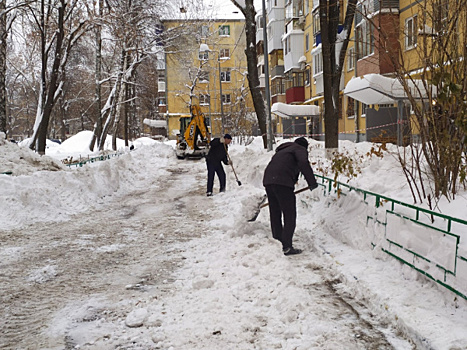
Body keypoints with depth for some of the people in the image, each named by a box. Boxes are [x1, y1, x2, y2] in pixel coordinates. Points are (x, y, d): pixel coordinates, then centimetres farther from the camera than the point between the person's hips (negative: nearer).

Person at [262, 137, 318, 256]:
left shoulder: (283, 150, 34)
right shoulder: (300, 149, 9)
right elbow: (303, 163, -12)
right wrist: (312, 182, -8)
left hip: (267, 180, 8)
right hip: (282, 182, -8)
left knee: (275, 215, 16)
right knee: (290, 215, -2)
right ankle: (286, 247, -5)